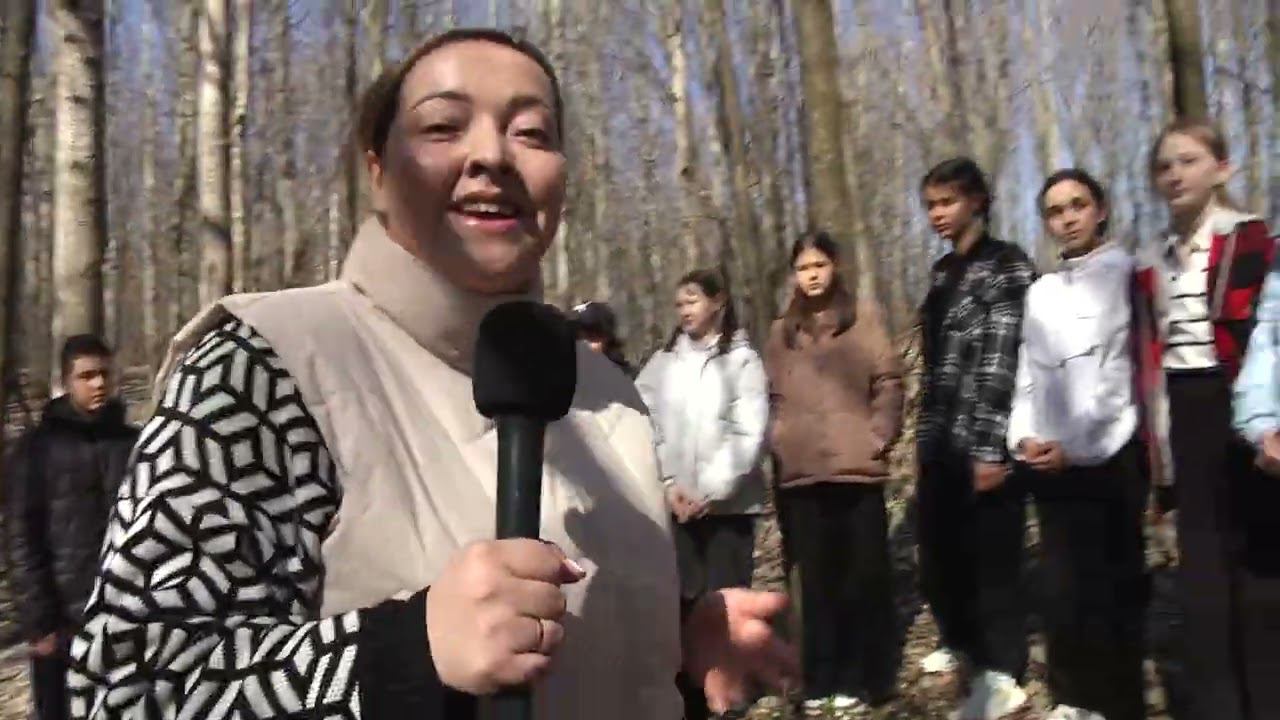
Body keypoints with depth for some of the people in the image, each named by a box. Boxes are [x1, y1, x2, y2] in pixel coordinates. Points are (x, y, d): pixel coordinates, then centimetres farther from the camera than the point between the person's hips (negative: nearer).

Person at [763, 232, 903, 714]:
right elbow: (775, 395, 16)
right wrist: (780, 439, 4)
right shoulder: (782, 331, 14)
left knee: (863, 573, 5)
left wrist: (880, 435, -8)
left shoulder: (864, 316, 4)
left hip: (857, 465, -3)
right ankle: (821, 678, 16)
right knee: (816, 576, 8)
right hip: (801, 471, 3)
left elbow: (888, 381, 0)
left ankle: (861, 677, 15)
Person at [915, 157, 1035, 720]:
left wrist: (992, 447, -20)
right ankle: (962, 641, 37)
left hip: (980, 441, -7)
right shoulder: (944, 271, 15)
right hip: (941, 439, 8)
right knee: (939, 550, 15)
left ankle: (1001, 673, 13)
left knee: (990, 556, 1)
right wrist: (926, 433, 16)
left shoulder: (1006, 265, -8)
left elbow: (1003, 363, -16)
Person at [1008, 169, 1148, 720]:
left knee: (1112, 587, 1)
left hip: (1108, 457, -5)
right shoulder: (1040, 292, 16)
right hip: (1050, 462, 5)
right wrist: (1023, 436, -2)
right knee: (1062, 587, 7)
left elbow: (1122, 373, -10)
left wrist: (1075, 447, -12)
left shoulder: (1124, 274, -3)